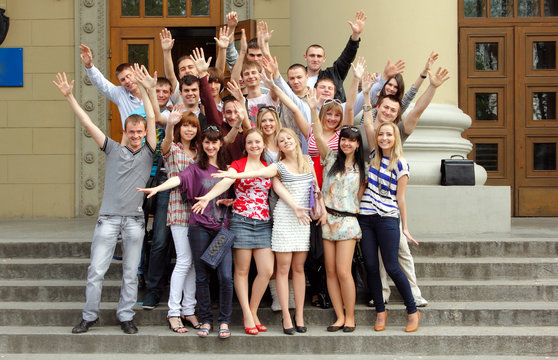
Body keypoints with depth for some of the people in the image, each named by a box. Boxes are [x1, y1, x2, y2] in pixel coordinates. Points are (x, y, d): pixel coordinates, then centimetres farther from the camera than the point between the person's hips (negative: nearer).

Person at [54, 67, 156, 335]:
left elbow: (152, 119, -1)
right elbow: (88, 124, 6)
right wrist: (69, 97, 3)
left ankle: (126, 316, 16)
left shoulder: (148, 153, 7)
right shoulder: (113, 149, 9)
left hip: (134, 220, 0)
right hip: (108, 218, 0)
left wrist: (143, 90, -3)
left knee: (130, 273, 6)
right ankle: (89, 316, 11)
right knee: (96, 270, -1)